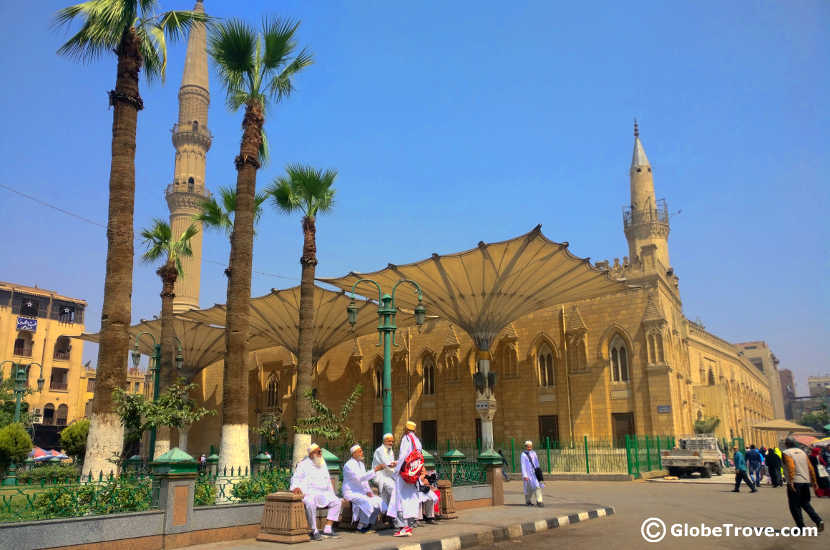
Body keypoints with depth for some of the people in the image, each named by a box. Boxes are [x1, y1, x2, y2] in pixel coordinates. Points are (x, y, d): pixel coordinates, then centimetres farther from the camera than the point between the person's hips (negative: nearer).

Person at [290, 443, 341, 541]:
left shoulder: (322, 464, 19)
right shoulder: (304, 464, 1)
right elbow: (295, 478, -5)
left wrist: (332, 494, 17)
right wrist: (296, 487, -27)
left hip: (323, 493, 7)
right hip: (308, 493, -7)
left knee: (336, 501, -11)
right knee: (311, 503, -37)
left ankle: (327, 529, -11)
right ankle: (314, 531, -26)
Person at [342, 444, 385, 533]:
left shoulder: (361, 464, 14)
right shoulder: (349, 465, -14)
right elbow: (360, 478, -27)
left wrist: (368, 491, -1)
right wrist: (375, 470, -30)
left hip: (361, 492, 8)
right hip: (351, 493, -8)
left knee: (378, 501, -13)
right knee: (367, 502, -32)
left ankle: (368, 524, -2)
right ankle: (361, 526, -15)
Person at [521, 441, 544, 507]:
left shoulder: (534, 453, 8)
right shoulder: (523, 454, -7)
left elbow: (537, 463, 15)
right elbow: (523, 465, -10)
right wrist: (524, 475, -15)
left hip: (535, 472, 4)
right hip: (528, 472, -4)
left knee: (538, 486, -12)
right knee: (529, 488, 6)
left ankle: (539, 501, -16)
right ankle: (528, 501, 26)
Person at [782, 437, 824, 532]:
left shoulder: (786, 453, -6)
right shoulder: (802, 452, 12)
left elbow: (791, 467, -21)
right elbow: (810, 467, 11)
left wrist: (791, 481, -25)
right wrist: (813, 481, 18)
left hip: (795, 482, -6)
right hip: (806, 481, 6)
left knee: (795, 506, 4)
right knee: (805, 503, 21)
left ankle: (801, 527, 5)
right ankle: (818, 521, 5)